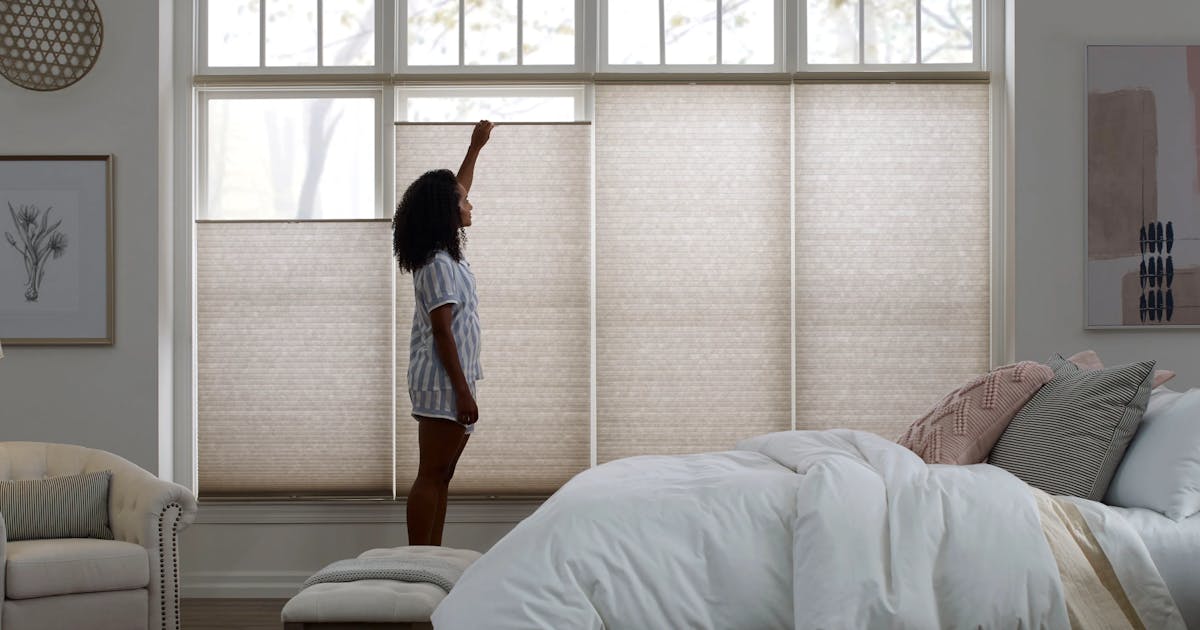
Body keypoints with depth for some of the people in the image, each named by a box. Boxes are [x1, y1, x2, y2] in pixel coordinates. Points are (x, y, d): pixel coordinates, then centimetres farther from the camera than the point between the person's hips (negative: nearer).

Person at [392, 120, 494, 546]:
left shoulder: (444, 252, 13)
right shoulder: (438, 264, -16)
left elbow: (454, 193, 30)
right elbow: (442, 332, -20)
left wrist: (476, 148, 34)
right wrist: (463, 391, -21)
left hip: (449, 380, 10)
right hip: (443, 383, -10)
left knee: (441, 477, 10)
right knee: (431, 477, -8)